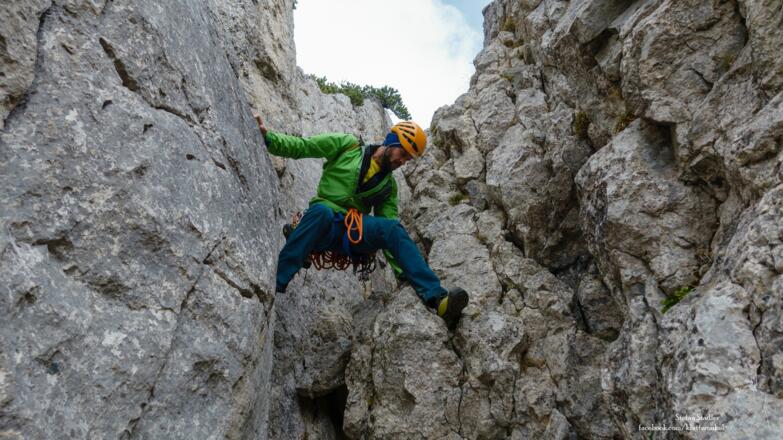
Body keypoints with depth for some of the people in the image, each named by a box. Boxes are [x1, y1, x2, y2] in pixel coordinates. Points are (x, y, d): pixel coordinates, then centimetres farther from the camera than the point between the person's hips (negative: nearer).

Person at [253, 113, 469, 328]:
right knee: (322, 210, -39)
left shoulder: (389, 185, 17)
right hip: (323, 223, -2)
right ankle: (275, 284, -42)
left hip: (354, 233, 3)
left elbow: (388, 233, 12)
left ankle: (437, 299, -35)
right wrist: (267, 136, -12)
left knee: (394, 228, -27)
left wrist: (404, 271, 0)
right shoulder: (347, 145, 8)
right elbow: (300, 146, 4)